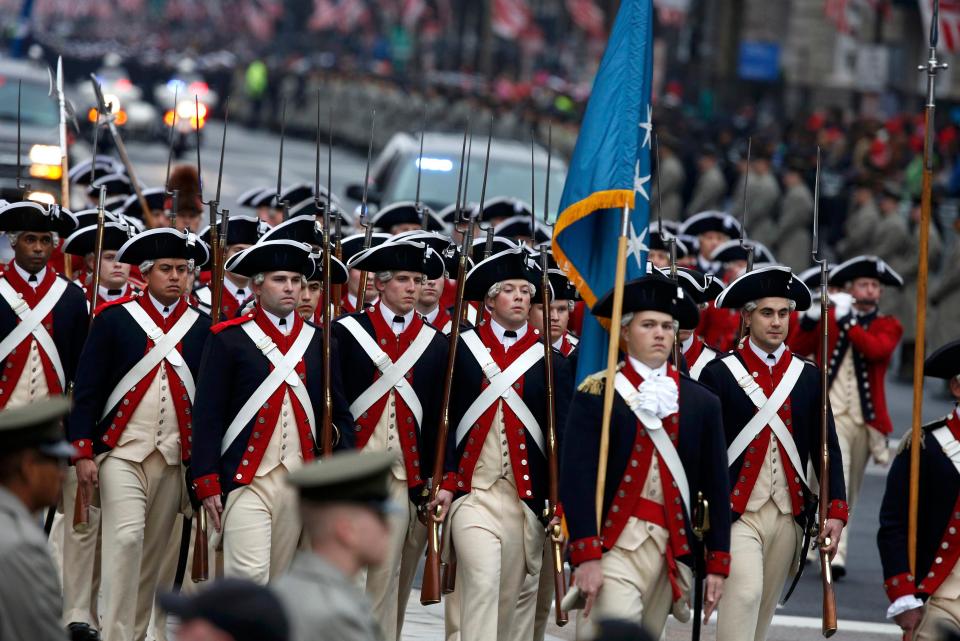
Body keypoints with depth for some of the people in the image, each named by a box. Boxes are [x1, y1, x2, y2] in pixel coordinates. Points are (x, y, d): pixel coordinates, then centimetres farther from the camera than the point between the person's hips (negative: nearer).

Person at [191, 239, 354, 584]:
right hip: (246, 479, -4)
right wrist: (207, 484, -8)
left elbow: (339, 413, 17)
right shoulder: (229, 339, 0)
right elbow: (208, 415, -2)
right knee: (248, 574, -17)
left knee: (276, 580, 6)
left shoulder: (320, 343, 13)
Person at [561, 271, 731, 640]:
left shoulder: (702, 402, 11)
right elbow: (577, 478, -6)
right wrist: (586, 556, -14)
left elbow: (716, 486, 12)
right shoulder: (596, 394, 0)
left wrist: (717, 564, 7)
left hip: (671, 550, 4)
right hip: (613, 542, -4)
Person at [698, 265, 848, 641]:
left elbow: (827, 447, 10)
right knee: (744, 593, -20)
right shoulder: (720, 374, -1)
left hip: (788, 515, 4)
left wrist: (835, 511, 2)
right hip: (736, 512, -4)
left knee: (764, 607, 8)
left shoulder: (809, 376, 10)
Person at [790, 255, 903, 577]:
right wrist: (810, 320, -19)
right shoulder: (828, 318, 8)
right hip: (830, 415, -3)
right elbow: (798, 349, -2)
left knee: (850, 492, 12)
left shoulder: (889, 326, 8)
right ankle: (835, 555, -25)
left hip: (866, 420, 3)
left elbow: (877, 349, -14)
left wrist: (848, 320, -24)